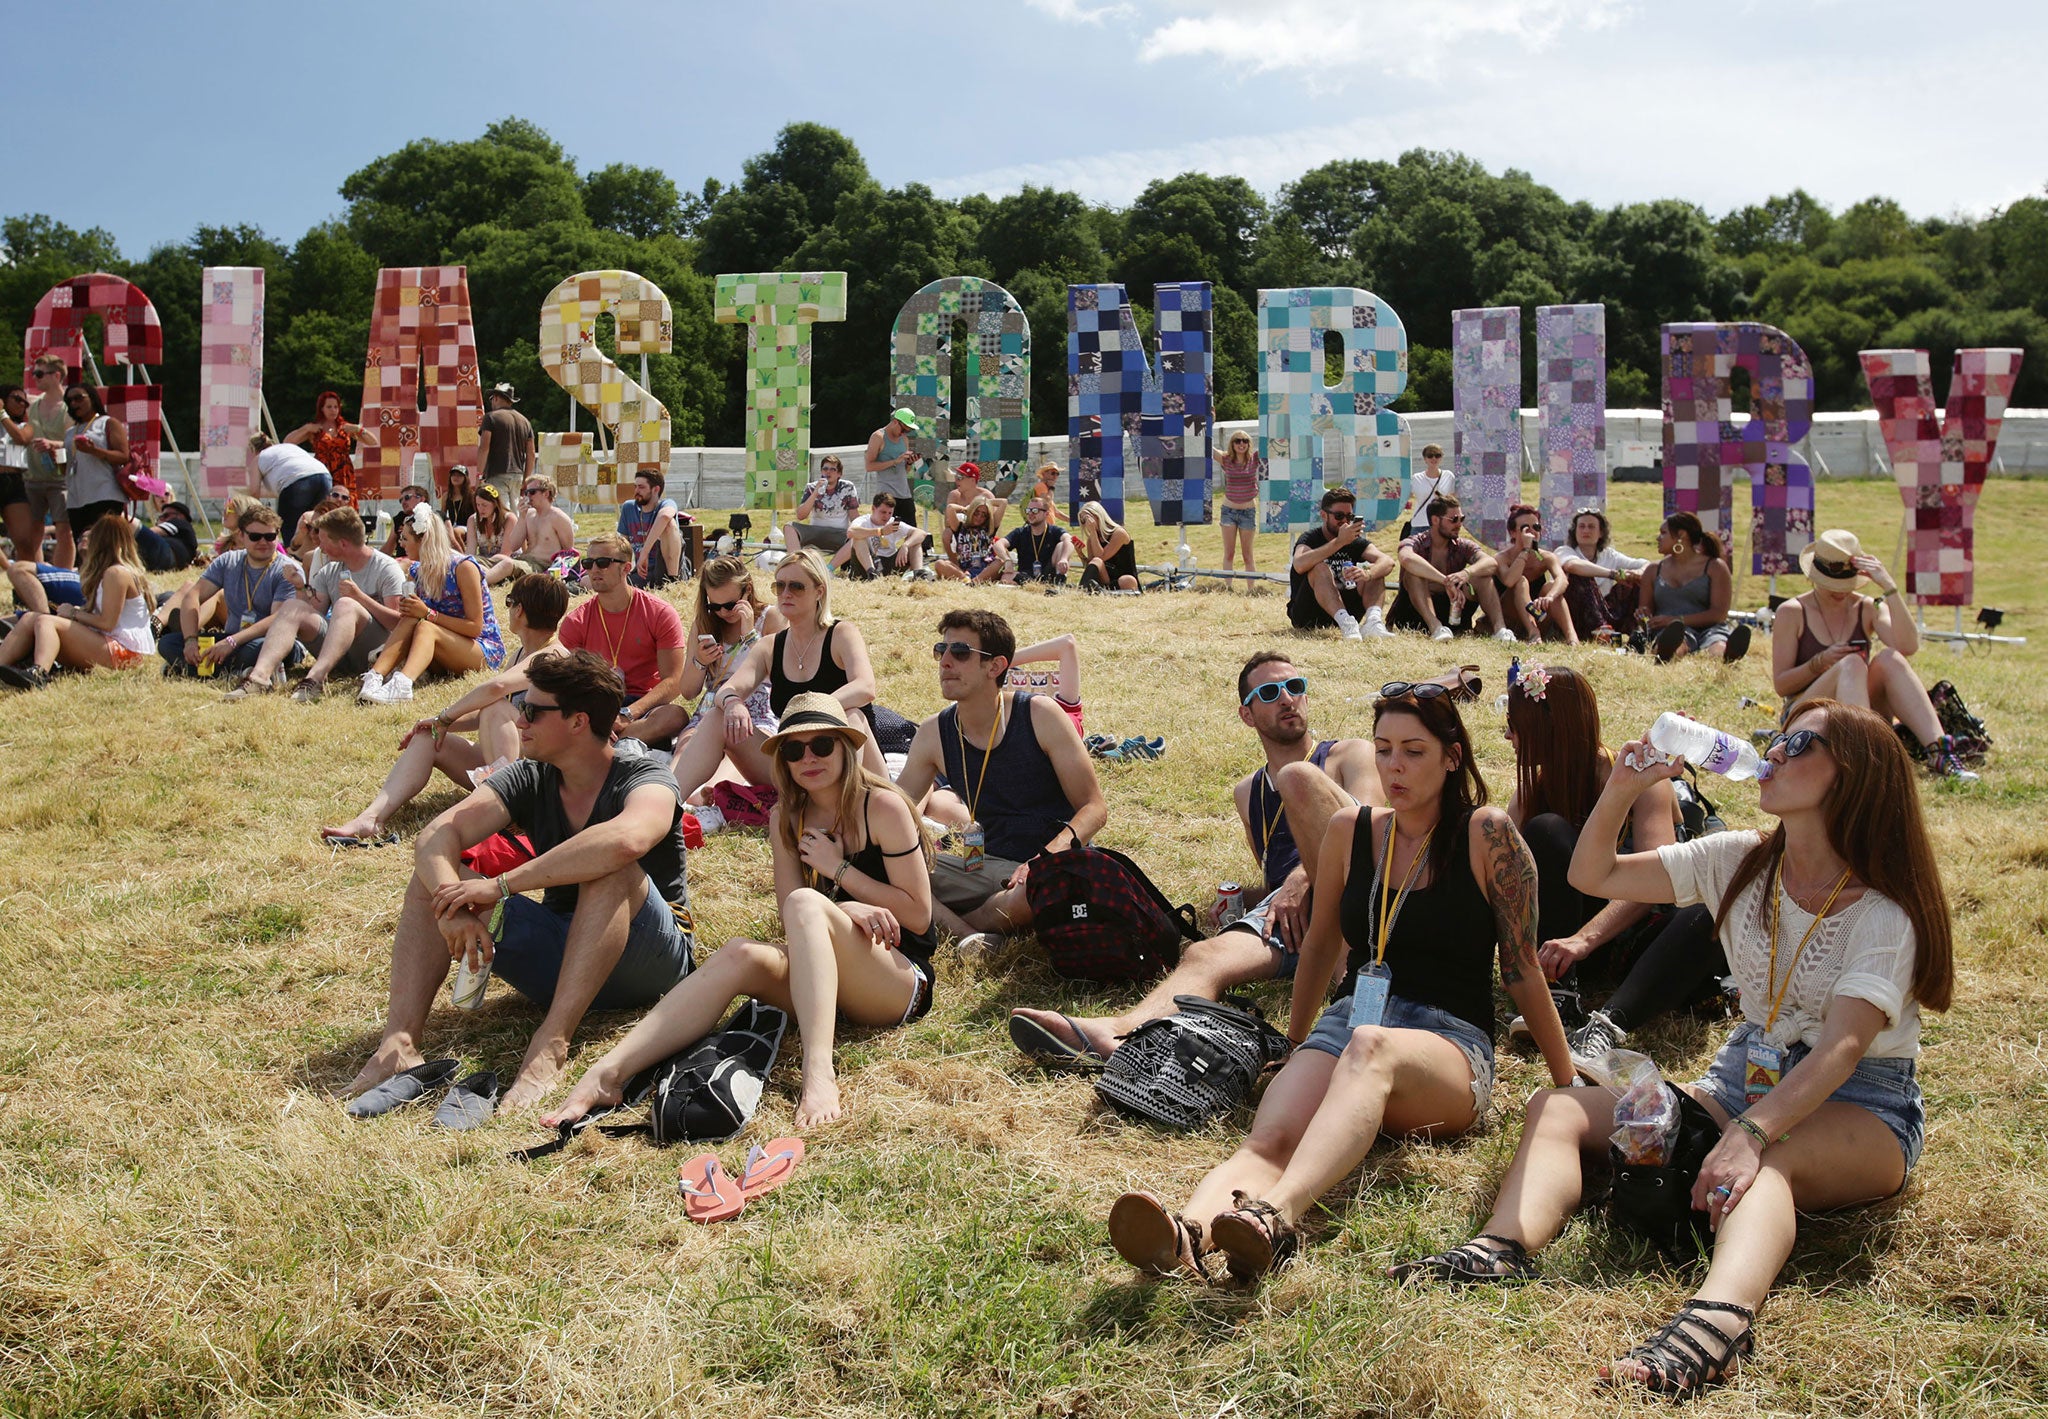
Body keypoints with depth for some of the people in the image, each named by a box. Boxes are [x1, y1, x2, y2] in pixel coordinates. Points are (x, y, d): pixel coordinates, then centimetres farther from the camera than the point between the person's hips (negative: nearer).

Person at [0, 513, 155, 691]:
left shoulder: (115, 573, -10)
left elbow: (107, 622, -14)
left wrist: (74, 613, -2)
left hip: (123, 650, -10)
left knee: (45, 622, -23)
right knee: (30, 619, 1)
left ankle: (38, 672, -50)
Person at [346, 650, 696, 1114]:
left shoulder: (645, 780, -15)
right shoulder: (528, 780, 2)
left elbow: (625, 840, -41)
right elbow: (437, 836, -13)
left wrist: (501, 886, -38)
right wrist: (453, 907, -35)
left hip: (647, 964, -5)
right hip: (560, 961, 6)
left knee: (612, 869, -35)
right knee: (435, 876, -9)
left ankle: (551, 1043, -43)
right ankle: (398, 1042, -26)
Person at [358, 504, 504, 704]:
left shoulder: (463, 567, -12)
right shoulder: (419, 571, 8)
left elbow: (475, 627, -15)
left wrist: (428, 614, -21)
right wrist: (408, 611, -7)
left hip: (485, 650, -6)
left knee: (423, 627, -31)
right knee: (410, 620, -21)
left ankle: (402, 683, -59)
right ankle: (375, 676, -43)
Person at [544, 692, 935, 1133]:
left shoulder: (882, 807, -6)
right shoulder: (786, 817, 10)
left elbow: (918, 915, -5)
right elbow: (792, 918, 3)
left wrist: (839, 869, -9)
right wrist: (847, 911, -16)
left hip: (904, 979, -4)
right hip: (825, 983, 5)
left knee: (806, 903, -31)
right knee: (741, 955, -25)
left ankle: (820, 1076, -51)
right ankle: (609, 1073, -39)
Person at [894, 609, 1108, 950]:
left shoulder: (1039, 715, -7)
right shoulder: (934, 734, 3)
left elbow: (1094, 807, -8)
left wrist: (1044, 860, -26)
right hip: (986, 868, 4)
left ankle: (951, 923, -15)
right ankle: (968, 934, -32)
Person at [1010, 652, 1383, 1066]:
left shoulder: (1351, 754, 19)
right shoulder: (1246, 793, 33)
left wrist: (1301, 880, -16)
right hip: (1288, 911, 3)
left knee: (1300, 778, -25)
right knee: (1206, 954, -30)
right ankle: (1114, 1033, -60)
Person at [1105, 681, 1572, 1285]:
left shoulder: (1488, 835, -1)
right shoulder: (1350, 831, 12)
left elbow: (1523, 971, 4)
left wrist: (1569, 1085, 8)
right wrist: (1294, 1045, 35)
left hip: (1450, 1041, -4)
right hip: (1348, 1019, 4)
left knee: (1371, 1046, -42)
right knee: (1268, 1138, -31)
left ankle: (1276, 1215, -67)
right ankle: (1187, 1236, -62)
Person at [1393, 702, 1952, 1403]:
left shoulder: (1885, 912, -13)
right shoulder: (1740, 862, 5)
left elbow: (1841, 1048, -26)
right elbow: (1593, 875, 7)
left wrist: (1751, 1135, -40)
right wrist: (1623, 788, -9)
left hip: (1860, 1108, -6)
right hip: (1744, 1078, 6)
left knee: (1767, 1161, -42)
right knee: (1556, 1107, -14)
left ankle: (1717, 1320, -71)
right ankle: (1504, 1247, -44)